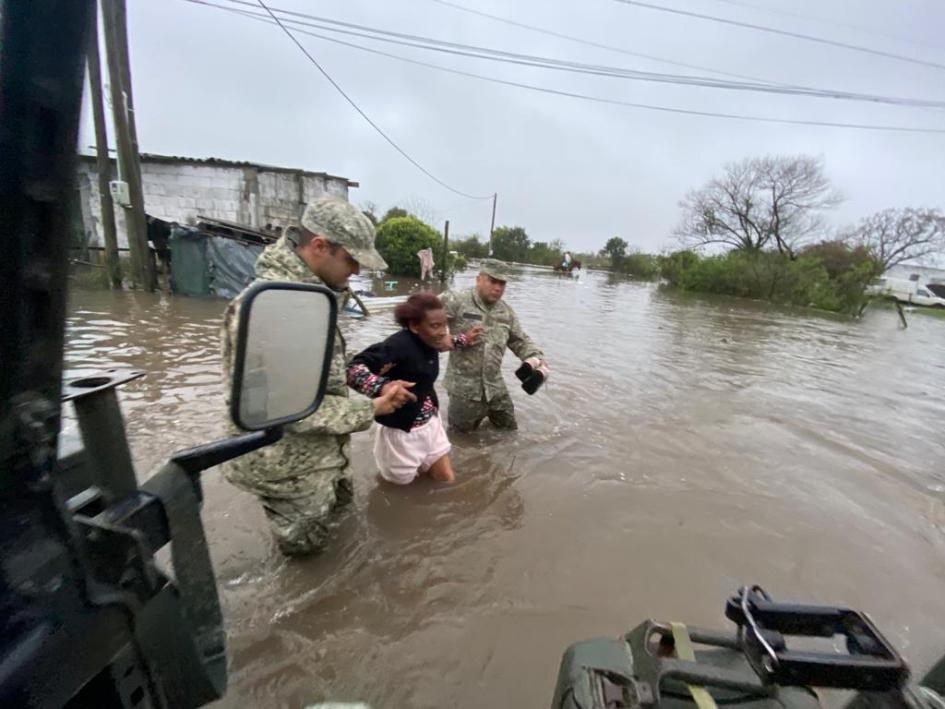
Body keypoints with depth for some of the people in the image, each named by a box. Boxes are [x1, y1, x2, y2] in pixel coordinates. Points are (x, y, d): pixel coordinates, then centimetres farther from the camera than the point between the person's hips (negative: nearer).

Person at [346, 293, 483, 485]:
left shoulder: (428, 339, -4)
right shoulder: (399, 345, -30)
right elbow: (353, 368, -36)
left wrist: (464, 340, 16)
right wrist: (383, 387, -51)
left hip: (430, 422, 7)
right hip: (402, 430, -7)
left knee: (447, 480, 18)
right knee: (403, 484, 17)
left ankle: (419, 466, 45)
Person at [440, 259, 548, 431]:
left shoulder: (506, 311, 6)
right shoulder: (457, 301, -14)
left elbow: (520, 341, 13)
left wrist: (536, 357, -4)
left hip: (496, 386, 6)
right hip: (464, 388, -5)